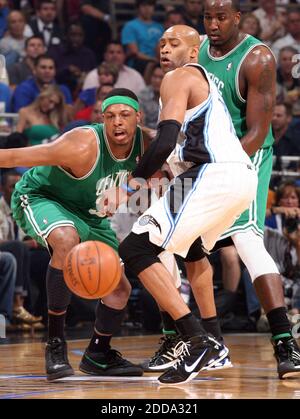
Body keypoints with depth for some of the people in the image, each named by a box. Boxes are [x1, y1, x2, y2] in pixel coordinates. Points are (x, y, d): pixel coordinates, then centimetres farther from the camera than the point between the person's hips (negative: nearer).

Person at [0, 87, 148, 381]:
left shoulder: (144, 144, -16)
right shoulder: (84, 146, -36)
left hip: (86, 212, 7)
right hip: (37, 198, -7)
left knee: (119, 288, 6)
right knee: (67, 240, -40)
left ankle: (98, 355, 33)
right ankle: (55, 343, -29)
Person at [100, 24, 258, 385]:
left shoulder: (179, 77, 1)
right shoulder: (205, 80, 29)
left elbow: (165, 141, -14)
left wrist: (129, 186, -12)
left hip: (213, 175, -10)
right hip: (243, 176, 10)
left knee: (136, 249, -13)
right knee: (191, 249, 34)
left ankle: (197, 341, -22)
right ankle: (212, 346, 34)